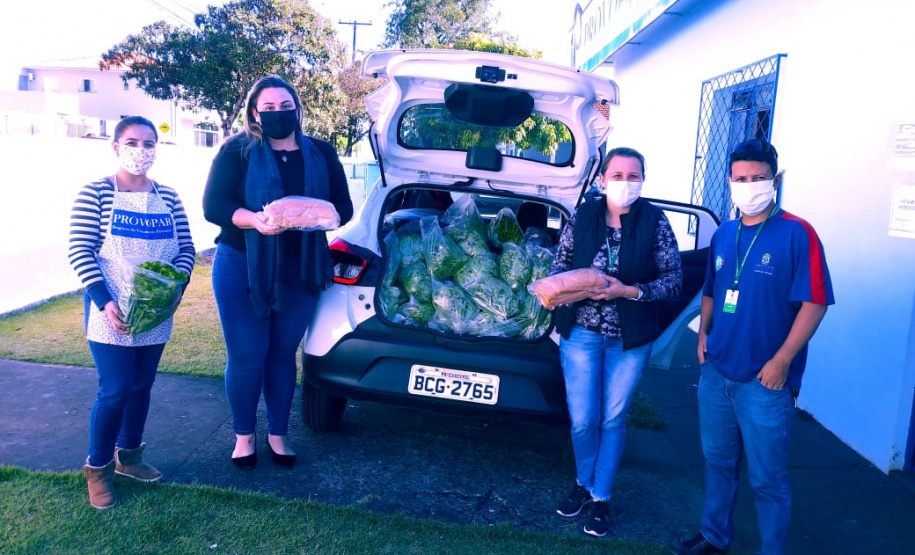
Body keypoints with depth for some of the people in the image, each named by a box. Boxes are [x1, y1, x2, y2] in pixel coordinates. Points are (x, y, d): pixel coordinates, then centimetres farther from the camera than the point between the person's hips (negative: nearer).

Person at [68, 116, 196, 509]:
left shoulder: (168, 197, 7)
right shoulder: (95, 194, -5)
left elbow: (186, 249, 8)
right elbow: (80, 252, -9)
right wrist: (104, 302, -19)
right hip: (111, 314, -4)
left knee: (141, 387, 14)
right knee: (115, 392, -4)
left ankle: (128, 455, 33)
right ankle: (97, 468, 16)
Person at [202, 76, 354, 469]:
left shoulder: (322, 154, 5)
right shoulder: (236, 151, -4)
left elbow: (344, 207, 2)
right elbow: (213, 206, -11)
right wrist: (254, 220, -30)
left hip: (300, 270, 3)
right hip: (242, 267, -2)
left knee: (283, 352, 12)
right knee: (246, 356, 1)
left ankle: (278, 434, 27)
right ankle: (243, 436, 23)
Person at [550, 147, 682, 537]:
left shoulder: (655, 222, -8)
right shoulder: (582, 216, -3)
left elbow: (673, 280, -6)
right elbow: (560, 264, 6)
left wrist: (629, 291, -20)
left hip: (630, 339, -1)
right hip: (581, 332, 1)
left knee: (613, 420, 11)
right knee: (583, 420, 5)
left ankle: (600, 497, 30)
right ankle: (584, 483, 34)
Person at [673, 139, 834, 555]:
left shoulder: (797, 233, -11)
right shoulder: (723, 234, 7)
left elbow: (815, 302, -13)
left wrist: (782, 361, -16)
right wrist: (704, 335, 4)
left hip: (763, 381, -6)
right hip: (716, 373, 6)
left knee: (767, 478, 6)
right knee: (718, 461, 20)